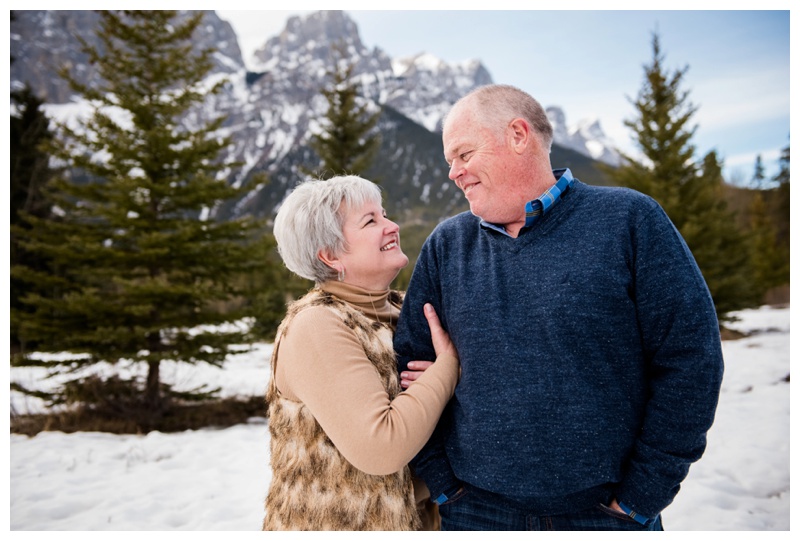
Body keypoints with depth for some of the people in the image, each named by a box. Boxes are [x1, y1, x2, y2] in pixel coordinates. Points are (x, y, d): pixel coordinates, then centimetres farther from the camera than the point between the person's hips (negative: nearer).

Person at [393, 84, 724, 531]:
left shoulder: (629, 220, -8)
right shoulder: (445, 246, 1)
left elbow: (691, 360, -9)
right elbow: (410, 367, 3)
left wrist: (640, 499, -8)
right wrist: (444, 486, -1)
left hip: (606, 512, -2)